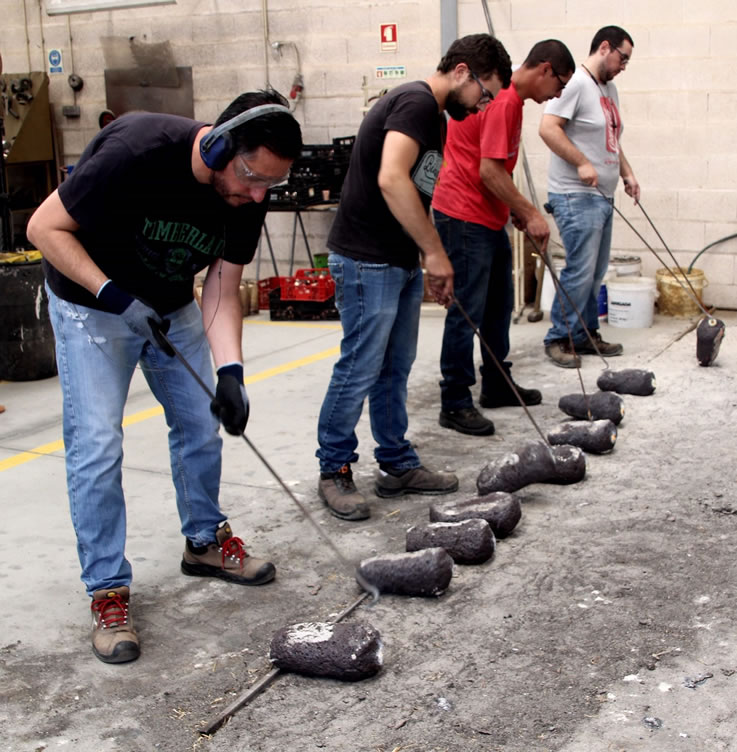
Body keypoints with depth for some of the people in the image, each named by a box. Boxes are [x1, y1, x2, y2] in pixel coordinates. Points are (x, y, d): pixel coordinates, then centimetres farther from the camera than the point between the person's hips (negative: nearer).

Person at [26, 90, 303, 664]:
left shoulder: (247, 194, -15)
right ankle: (108, 591, 2)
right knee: (97, 446, -9)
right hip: (91, 303, -5)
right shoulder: (135, 150, -33)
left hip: (172, 307, 6)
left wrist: (230, 371, -23)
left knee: (202, 427, 10)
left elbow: (223, 292, -9)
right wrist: (116, 296, -32)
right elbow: (45, 227, -24)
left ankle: (205, 541, 31)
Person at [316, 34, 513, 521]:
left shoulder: (434, 116, 17)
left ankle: (397, 466, 24)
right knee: (360, 370, -3)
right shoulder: (417, 102, -14)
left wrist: (434, 263, 20)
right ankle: (334, 471, 10)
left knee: (395, 370, 14)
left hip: (401, 262, 10)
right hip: (366, 261, -10)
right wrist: (436, 253, -23)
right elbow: (391, 179, -29)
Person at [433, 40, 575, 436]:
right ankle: (455, 404, -1)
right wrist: (531, 214, -17)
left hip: (487, 216, 11)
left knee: (499, 305, 17)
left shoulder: (511, 98, 15)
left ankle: (497, 385, 30)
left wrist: (518, 210, 13)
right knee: (467, 312, -7)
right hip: (463, 217, -11)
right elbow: (489, 170, -23)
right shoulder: (503, 100, -18)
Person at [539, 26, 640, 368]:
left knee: (595, 272, 11)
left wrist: (627, 173, 19)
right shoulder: (575, 83, -11)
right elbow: (548, 127, -21)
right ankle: (558, 338, 1)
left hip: (602, 196, 9)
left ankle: (585, 334, 20)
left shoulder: (609, 89, 19)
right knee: (580, 272, -10)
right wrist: (582, 163, -21)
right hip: (576, 196, -9)